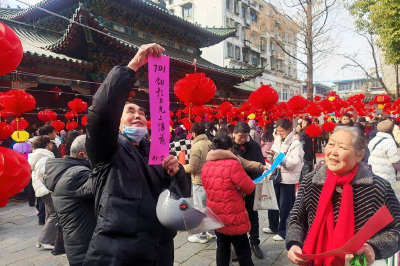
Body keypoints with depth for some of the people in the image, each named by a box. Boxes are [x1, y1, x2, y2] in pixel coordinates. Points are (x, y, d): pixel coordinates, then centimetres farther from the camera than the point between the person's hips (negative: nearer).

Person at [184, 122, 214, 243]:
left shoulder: (196, 146, -18)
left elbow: (192, 167, -16)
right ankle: (212, 230, 30)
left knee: (199, 208, 3)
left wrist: (181, 167, 0)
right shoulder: (210, 143, 3)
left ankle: (201, 235, 12)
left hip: (200, 181, -7)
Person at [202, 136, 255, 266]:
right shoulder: (233, 164, -19)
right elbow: (249, 188, -11)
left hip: (215, 216, 6)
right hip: (233, 217, -6)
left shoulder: (206, 166, 1)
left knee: (222, 249, 18)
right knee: (243, 252, 7)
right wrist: (252, 183, 12)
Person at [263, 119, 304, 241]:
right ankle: (273, 227, 32)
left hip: (288, 178, -7)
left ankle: (283, 232, 14)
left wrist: (278, 156, -22)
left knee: (285, 206, 1)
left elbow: (294, 162, -19)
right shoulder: (277, 141, 11)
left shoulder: (295, 143, -9)